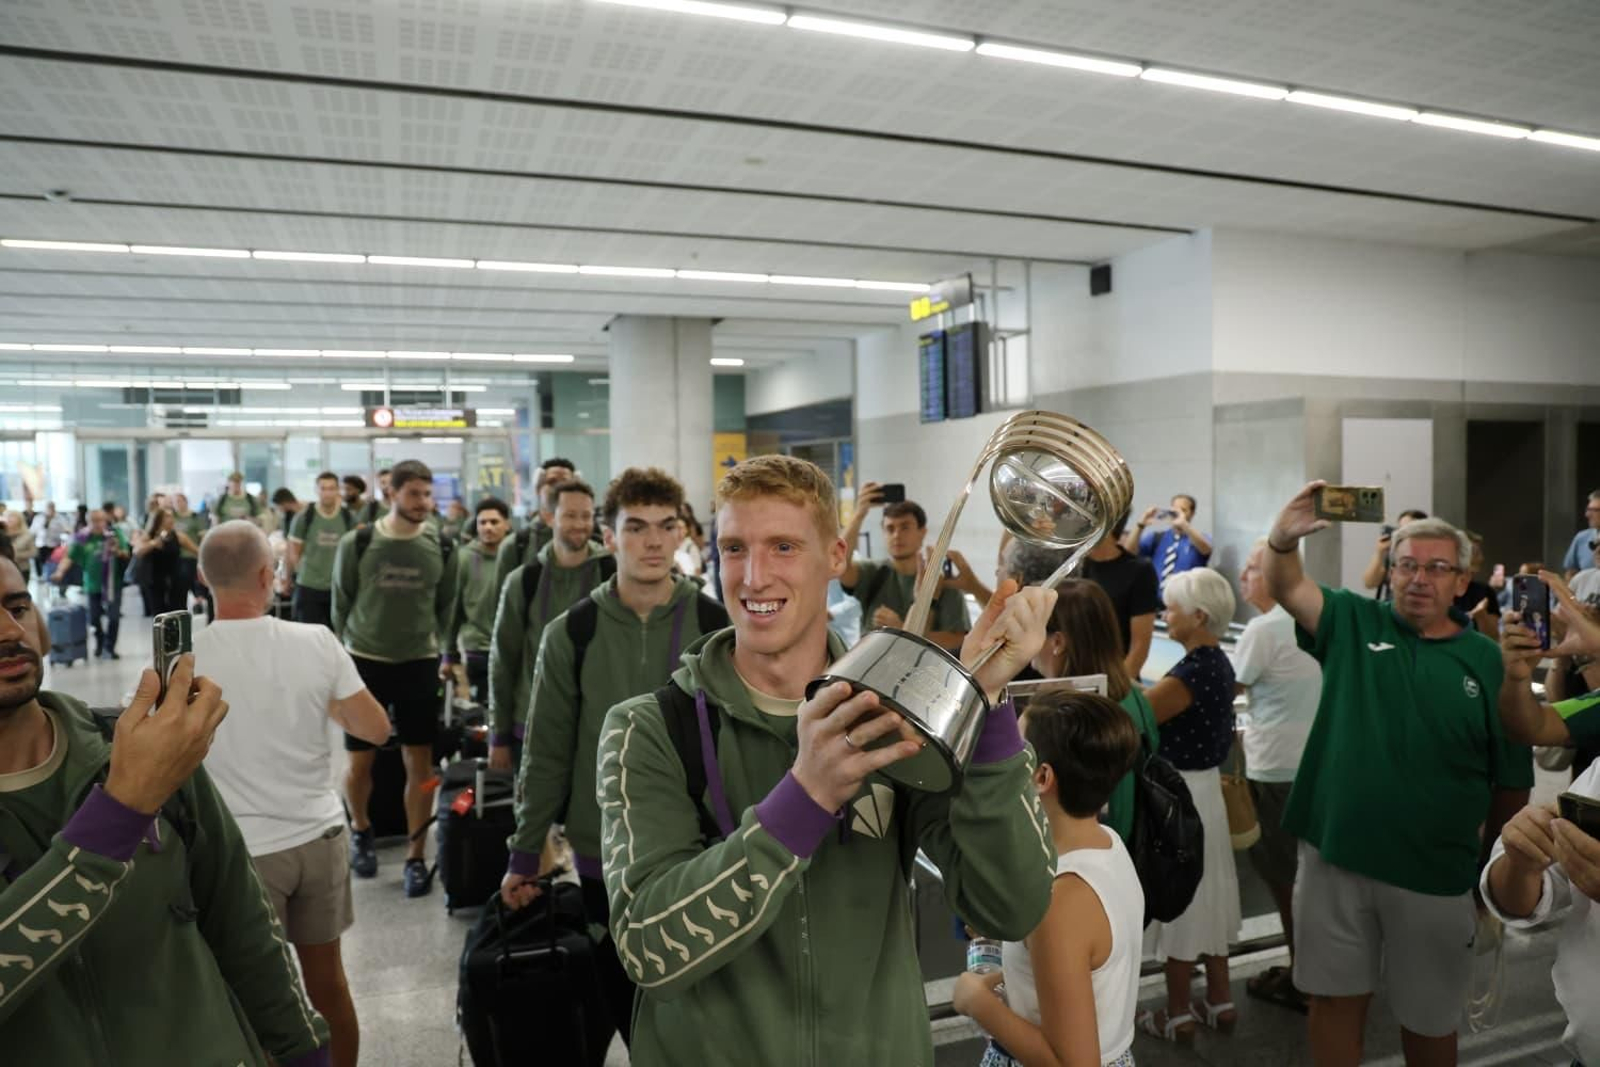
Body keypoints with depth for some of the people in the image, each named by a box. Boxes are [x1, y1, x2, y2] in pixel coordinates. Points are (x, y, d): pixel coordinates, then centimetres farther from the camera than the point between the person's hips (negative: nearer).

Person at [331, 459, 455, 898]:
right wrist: (342, 658, 7)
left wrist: (446, 655, 7)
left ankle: (416, 856, 14)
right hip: (364, 662, -1)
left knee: (420, 762, 2)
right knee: (360, 762, 7)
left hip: (419, 664, 1)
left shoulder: (439, 548, 0)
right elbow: (341, 604, 3)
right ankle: (360, 830, 36)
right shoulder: (357, 544, -6)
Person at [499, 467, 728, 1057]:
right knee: (624, 1002, 15)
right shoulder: (570, 635, -4)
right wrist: (524, 856, 1)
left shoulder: (718, 626, -6)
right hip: (604, 855, 1)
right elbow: (546, 756, 1)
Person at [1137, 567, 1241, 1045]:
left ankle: (1178, 1017, 18)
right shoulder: (1216, 663, 5)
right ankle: (1219, 1003, 33)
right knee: (1204, 896, 19)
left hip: (1180, 794, -9)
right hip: (1204, 787, 9)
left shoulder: (1192, 672, -25)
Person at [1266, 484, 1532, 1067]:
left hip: (1435, 873, 0)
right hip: (1334, 855, 0)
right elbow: (1286, 586, -15)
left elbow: (1512, 778, 3)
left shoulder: (1488, 661, -1)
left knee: (1429, 1018, 17)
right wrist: (1284, 537, -36)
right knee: (1335, 999, 13)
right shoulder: (1355, 623, 0)